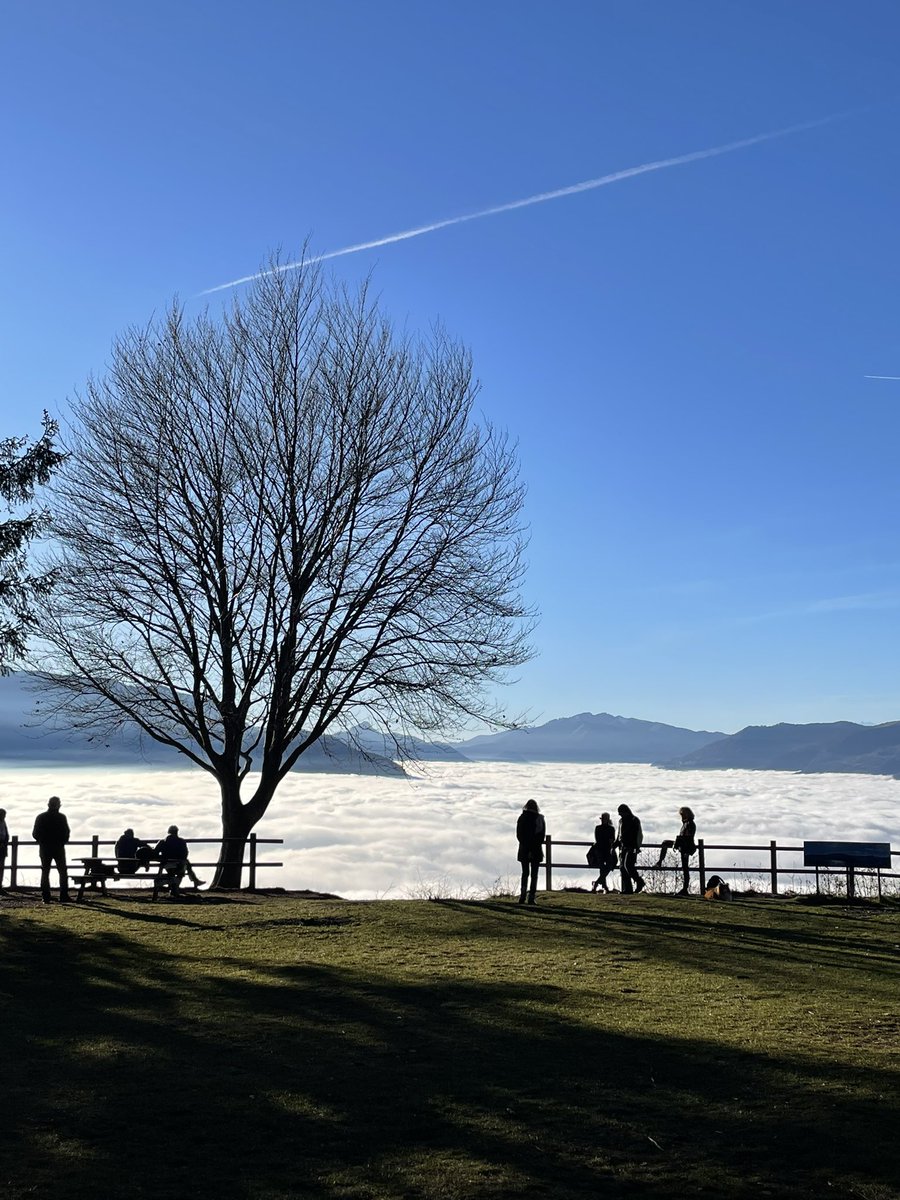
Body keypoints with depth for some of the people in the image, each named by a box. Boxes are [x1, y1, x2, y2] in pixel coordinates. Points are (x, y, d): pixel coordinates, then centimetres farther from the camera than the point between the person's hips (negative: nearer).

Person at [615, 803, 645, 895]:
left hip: (631, 847, -7)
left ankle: (639, 881, 1)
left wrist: (636, 848, -21)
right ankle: (627, 889, 3)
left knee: (628, 865, -19)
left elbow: (638, 835, -11)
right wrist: (615, 846, 19)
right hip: (623, 847, 7)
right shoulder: (621, 821, 17)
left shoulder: (634, 820, -4)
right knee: (622, 867, 1)